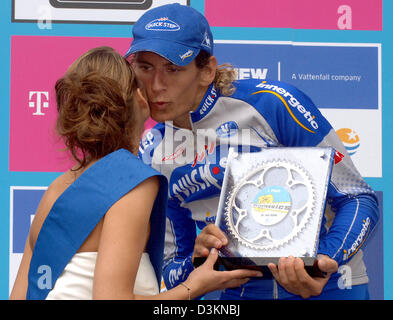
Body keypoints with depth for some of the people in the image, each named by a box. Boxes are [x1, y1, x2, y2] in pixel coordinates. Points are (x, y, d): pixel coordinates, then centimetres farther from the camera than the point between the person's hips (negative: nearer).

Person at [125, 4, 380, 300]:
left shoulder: (271, 103, -13)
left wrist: (324, 262, -27)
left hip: (327, 287, -3)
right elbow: (171, 270, 6)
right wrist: (197, 262, -16)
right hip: (238, 293, 4)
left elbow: (359, 199, -10)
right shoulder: (151, 155, 1)